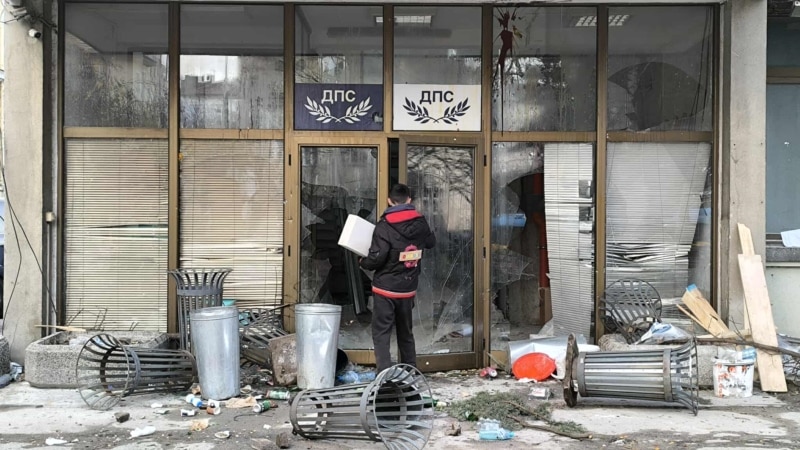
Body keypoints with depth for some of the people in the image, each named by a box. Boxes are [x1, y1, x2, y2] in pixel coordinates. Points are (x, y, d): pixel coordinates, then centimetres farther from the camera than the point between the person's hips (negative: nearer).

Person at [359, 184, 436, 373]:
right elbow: (431, 242, 20)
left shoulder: (384, 226, -15)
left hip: (385, 288, -5)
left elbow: (376, 258, -20)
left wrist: (363, 262, -1)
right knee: (406, 332, 19)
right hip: (408, 288, 5)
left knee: (381, 334, 1)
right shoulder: (420, 224, 1)